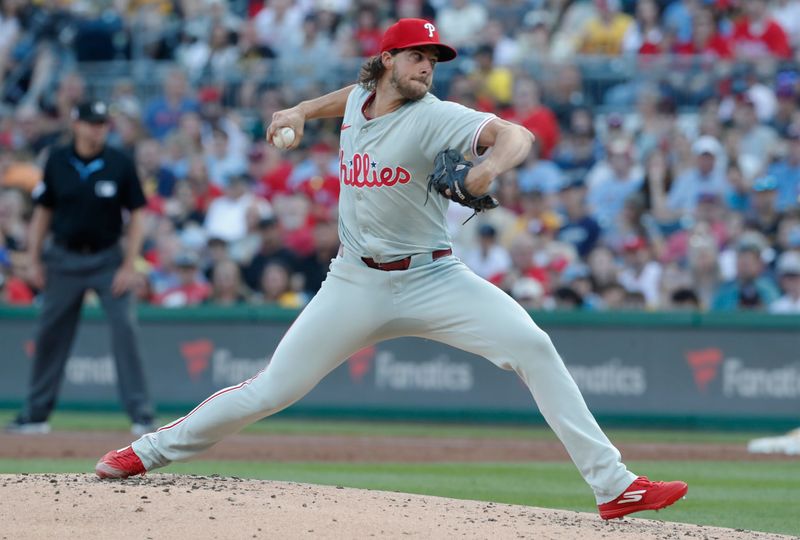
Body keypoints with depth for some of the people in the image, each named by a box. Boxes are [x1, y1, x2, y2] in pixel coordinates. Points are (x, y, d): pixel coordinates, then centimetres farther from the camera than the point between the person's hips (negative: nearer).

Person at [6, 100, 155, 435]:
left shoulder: (120, 164, -6)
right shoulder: (57, 162, -1)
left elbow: (136, 215, -3)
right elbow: (43, 212, 7)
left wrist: (128, 266, -10)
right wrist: (34, 260, 1)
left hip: (107, 260, -2)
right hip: (64, 259, 2)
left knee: (124, 329, -13)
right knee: (50, 333, 6)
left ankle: (141, 415, -10)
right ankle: (35, 414, 16)